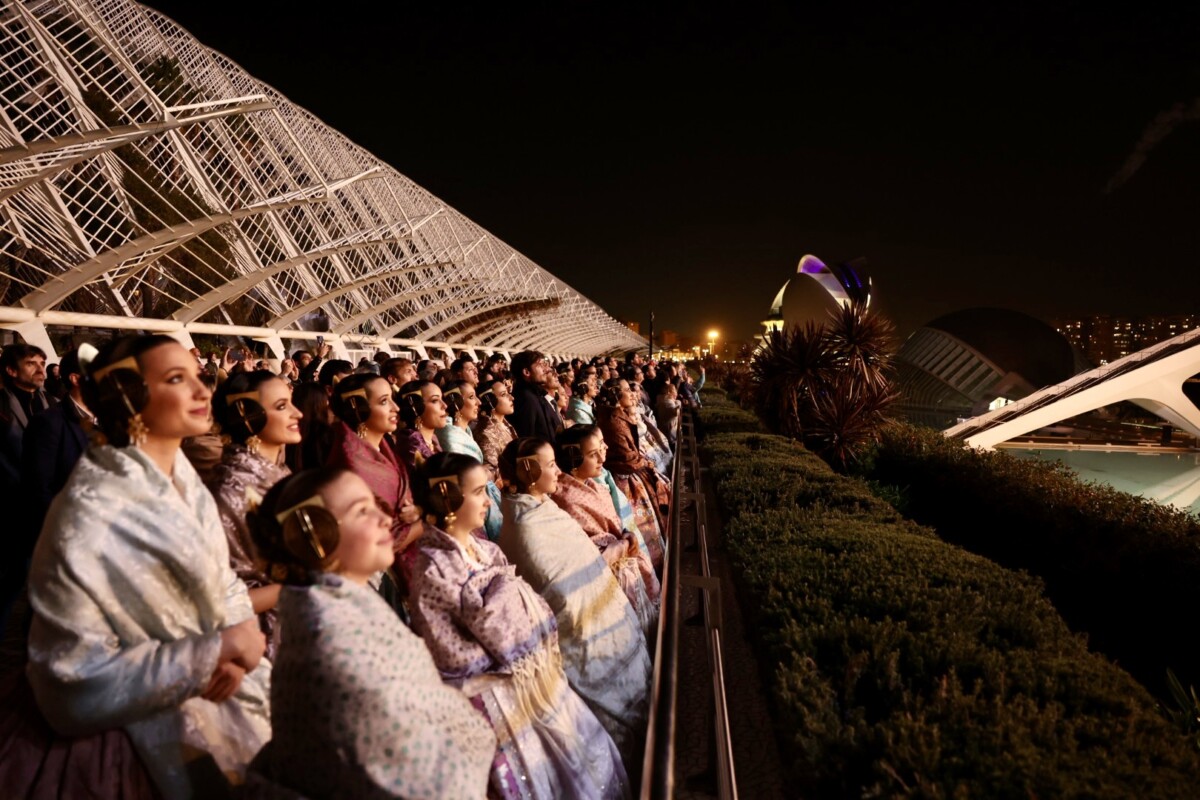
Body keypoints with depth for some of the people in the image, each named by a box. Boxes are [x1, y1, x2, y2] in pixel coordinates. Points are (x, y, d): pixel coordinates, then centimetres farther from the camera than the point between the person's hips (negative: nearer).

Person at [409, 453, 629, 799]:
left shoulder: (487, 550, 2)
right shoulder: (433, 570, -21)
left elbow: (527, 610, 7)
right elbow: (451, 657, -20)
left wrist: (536, 652, -7)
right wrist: (510, 656, -15)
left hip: (531, 677, 7)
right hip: (494, 695, -7)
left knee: (583, 750, 19)